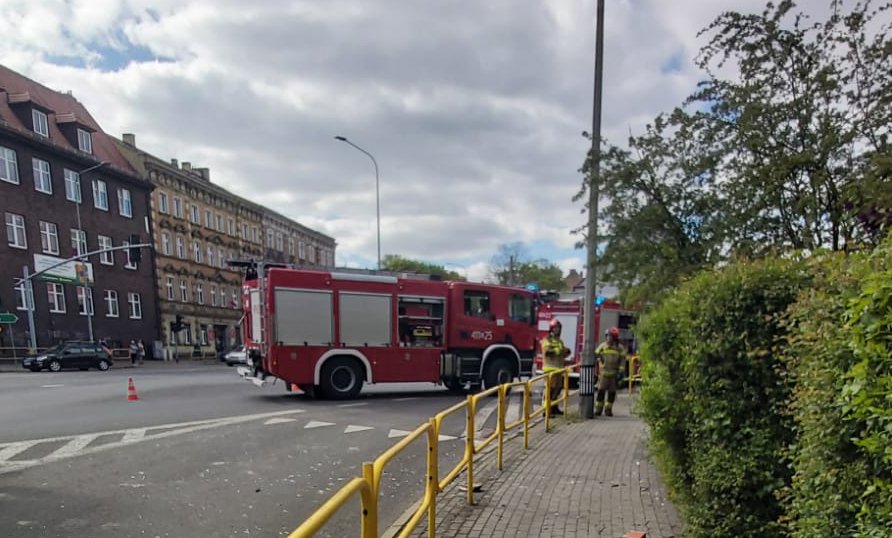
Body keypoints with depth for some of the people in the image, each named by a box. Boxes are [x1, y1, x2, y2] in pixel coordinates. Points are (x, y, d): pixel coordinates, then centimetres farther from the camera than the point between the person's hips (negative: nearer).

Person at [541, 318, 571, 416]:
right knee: (551, 389, -11)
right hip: (550, 368, -8)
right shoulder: (547, 340, -6)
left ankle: (554, 407, 25)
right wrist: (559, 350, -20)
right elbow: (548, 352, -21)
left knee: (558, 388, 13)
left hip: (559, 368, 8)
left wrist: (566, 352, 1)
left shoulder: (560, 341, 19)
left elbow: (563, 354, 22)